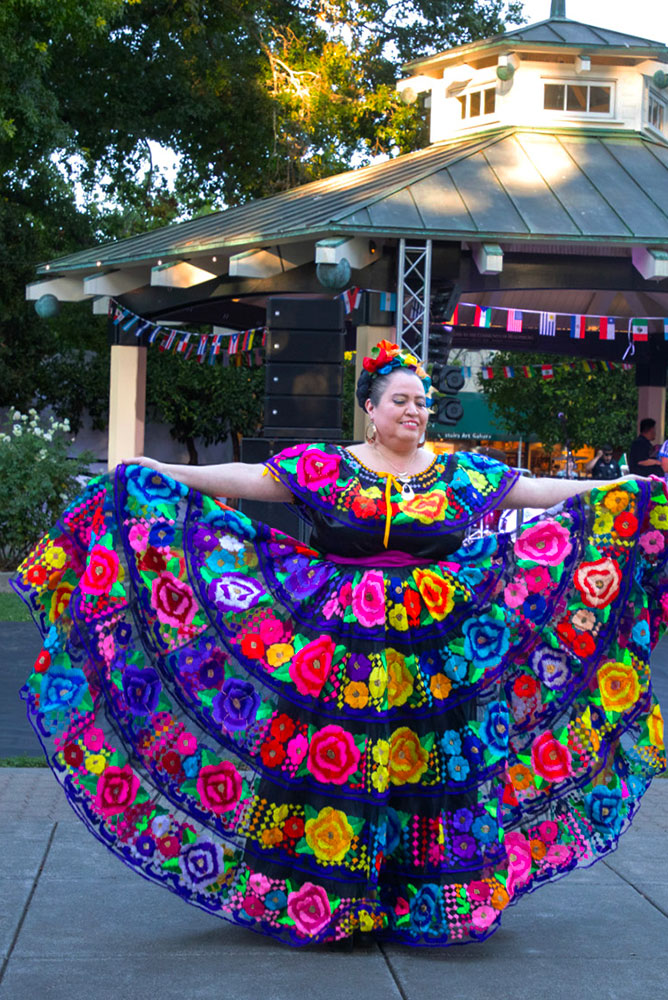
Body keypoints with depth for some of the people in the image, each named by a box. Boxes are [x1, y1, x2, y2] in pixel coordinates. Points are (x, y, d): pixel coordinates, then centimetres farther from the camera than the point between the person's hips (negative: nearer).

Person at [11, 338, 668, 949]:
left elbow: (542, 491, 10)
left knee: (432, 762, 1)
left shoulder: (460, 473, 9)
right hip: (334, 647, -1)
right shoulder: (324, 468, 4)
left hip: (436, 656, 1)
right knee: (323, 753, -2)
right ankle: (315, 895, 10)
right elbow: (250, 479, -2)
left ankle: (430, 900, 12)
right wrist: (163, 474, -10)